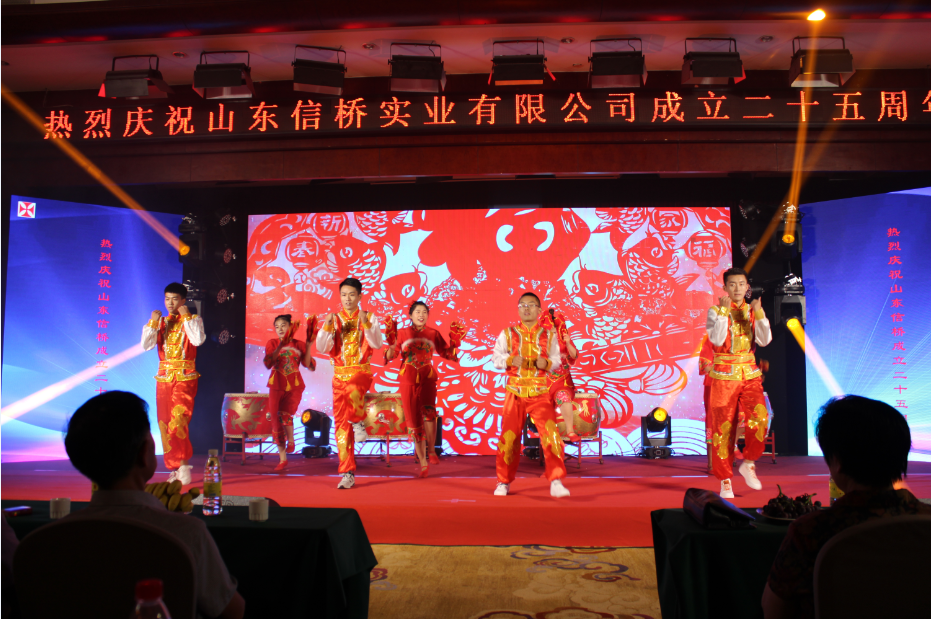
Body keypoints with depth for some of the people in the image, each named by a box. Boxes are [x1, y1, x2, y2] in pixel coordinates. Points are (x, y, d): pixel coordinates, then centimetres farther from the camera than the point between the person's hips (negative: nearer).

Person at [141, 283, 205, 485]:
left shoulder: (193, 320, 3)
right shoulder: (160, 322, 14)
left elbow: (198, 340, -17)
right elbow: (146, 345, 2)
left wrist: (186, 316, -13)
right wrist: (153, 322, -6)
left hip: (185, 377, -4)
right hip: (164, 377, 4)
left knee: (178, 420, -17)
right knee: (165, 424, 3)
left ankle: (183, 464, -8)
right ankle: (176, 468, 11)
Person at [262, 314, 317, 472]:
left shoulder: (299, 345, 3)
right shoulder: (272, 343, 4)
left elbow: (311, 366, -6)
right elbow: (268, 363, -14)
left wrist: (308, 345, -12)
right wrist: (281, 345, -22)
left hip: (294, 387, -2)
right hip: (276, 386, 2)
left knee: (285, 413, -24)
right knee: (276, 421, 2)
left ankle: (291, 440, 6)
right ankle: (282, 459, 14)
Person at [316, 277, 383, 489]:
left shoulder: (369, 317, 2)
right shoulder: (334, 319, 7)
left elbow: (377, 344, -11)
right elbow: (322, 348, -2)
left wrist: (366, 324, -24)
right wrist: (327, 327, -16)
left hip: (361, 371, -3)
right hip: (340, 374, 3)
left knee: (352, 391, -40)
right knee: (341, 424, 0)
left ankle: (358, 421, -7)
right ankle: (348, 474, 7)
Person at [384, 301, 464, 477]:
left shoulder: (433, 334, 6)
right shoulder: (402, 333, 2)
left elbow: (447, 354, 7)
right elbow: (389, 357, -4)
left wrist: (455, 342, -8)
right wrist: (391, 341, -19)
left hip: (427, 378, 0)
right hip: (408, 380, 0)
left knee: (428, 411, -27)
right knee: (414, 422, 2)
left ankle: (431, 451, -7)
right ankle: (422, 462, 15)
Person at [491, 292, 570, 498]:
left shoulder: (548, 335, 8)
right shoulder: (508, 334, 7)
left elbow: (557, 360, 8)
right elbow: (496, 358, 4)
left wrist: (546, 363, -12)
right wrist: (510, 361, -14)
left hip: (540, 392, 0)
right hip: (515, 391, 0)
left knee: (551, 433, -13)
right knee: (509, 436, 3)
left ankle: (556, 482, -8)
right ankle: (504, 483, 19)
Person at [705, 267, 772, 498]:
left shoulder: (752, 310, 9)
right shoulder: (715, 311, -1)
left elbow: (765, 340, -3)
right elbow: (717, 339, -17)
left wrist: (759, 314, -15)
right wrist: (724, 311, -21)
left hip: (750, 374, 3)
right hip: (724, 375, -2)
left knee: (759, 418, -18)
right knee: (724, 427, -1)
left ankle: (748, 463, 7)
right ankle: (725, 481, 12)